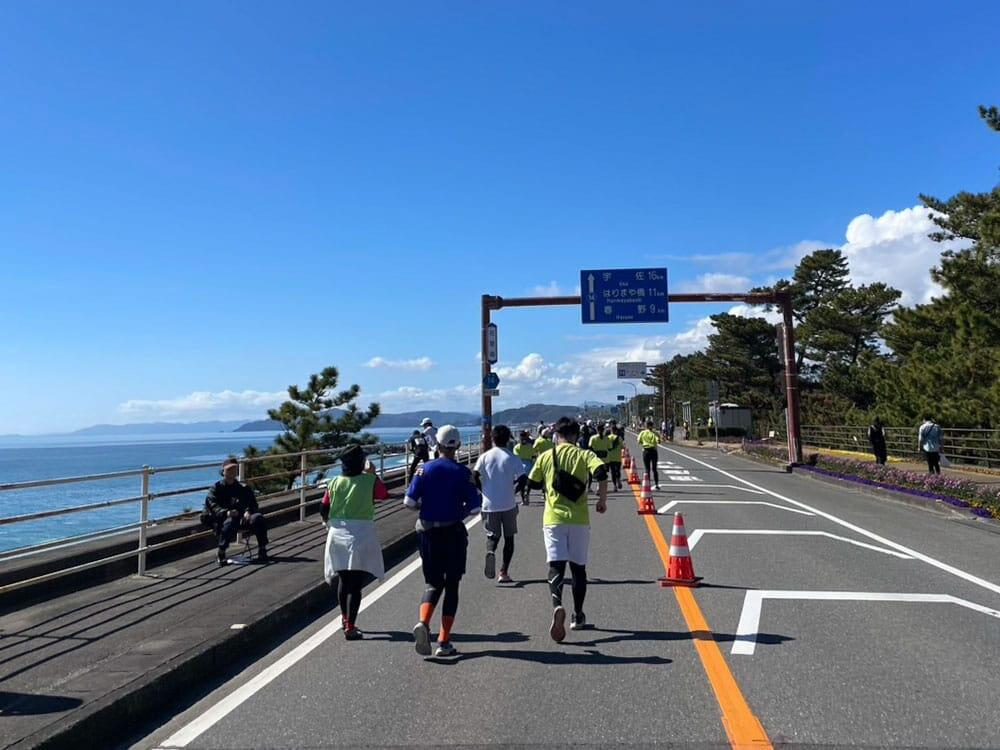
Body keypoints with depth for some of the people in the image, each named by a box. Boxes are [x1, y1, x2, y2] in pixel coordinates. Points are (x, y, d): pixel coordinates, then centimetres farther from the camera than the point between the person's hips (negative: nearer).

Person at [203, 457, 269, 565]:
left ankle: (262, 550, -19)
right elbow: (212, 506, -7)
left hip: (241, 519, 3)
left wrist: (248, 511, -15)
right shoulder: (216, 488, 9)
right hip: (222, 519, -3)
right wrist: (226, 513, -27)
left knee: (258, 518, -26)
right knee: (230, 522, -38)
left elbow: (252, 503, 11)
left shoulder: (243, 488, 20)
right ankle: (221, 553, -23)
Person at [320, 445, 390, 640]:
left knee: (343, 579, 19)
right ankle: (350, 627, -4)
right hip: (362, 534, -4)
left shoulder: (334, 483, 0)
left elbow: (323, 509, 5)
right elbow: (385, 494, 11)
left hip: (338, 534, 4)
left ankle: (345, 618, 35)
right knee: (356, 583, -1)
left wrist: (329, 522, 24)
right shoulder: (370, 481, -8)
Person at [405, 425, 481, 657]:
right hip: (454, 533, -2)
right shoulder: (463, 472, -7)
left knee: (433, 583, 14)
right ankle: (444, 642, 10)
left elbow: (410, 501, -7)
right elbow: (474, 507, -9)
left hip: (427, 533, 2)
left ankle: (423, 623, -14)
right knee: (452, 585, 10)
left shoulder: (425, 469, -3)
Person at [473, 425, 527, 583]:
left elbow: (474, 476, -9)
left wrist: (483, 490, 6)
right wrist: (515, 490, 5)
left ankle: (490, 552, -18)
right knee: (509, 537, 12)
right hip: (508, 504, -1)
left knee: (493, 535, 15)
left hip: (489, 505, 1)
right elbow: (523, 478, -13)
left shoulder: (484, 457, 0)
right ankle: (503, 573, 8)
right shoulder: (512, 458, -4)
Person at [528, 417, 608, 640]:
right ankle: (578, 616, 22)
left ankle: (557, 606, -30)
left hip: (553, 519, 0)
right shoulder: (584, 455, 0)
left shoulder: (545, 457, 5)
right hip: (579, 519, 0)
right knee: (578, 567, 13)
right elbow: (601, 472, -17)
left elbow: (533, 483, 11)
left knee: (556, 566, -4)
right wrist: (602, 500, -5)